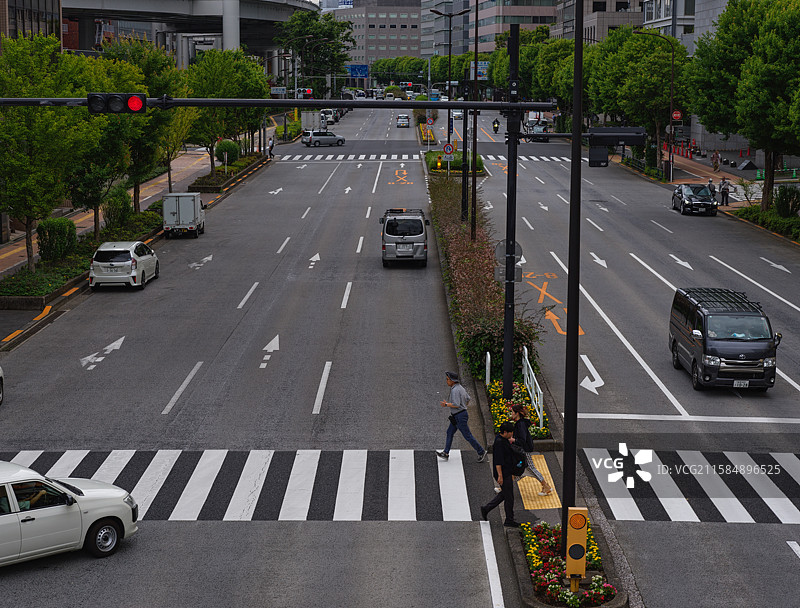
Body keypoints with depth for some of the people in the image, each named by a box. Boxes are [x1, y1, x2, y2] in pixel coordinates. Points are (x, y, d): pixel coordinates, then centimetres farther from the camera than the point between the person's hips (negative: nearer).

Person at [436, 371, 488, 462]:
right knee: (449, 432, 13)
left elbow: (456, 405, -27)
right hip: (456, 416, 10)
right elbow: (468, 399, 18)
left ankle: (481, 453, 5)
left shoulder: (455, 390, -22)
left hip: (460, 416, -10)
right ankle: (445, 453, 17)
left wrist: (446, 404, -15)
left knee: (468, 436, -2)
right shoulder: (460, 387, 8)